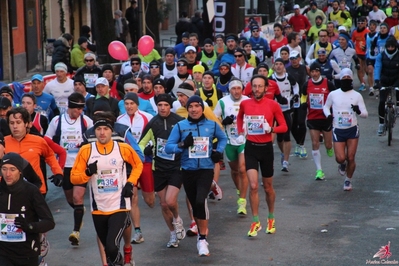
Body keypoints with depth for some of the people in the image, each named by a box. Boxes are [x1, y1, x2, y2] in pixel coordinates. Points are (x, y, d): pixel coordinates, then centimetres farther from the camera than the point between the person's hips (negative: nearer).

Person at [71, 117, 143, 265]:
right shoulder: (86, 151, -4)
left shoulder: (124, 149, -5)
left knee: (112, 247, -21)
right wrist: (88, 173, -21)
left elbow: (138, 165, 14)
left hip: (119, 207, -2)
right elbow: (73, 178, -1)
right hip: (98, 209, 2)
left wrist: (131, 183, -1)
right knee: (108, 249, 17)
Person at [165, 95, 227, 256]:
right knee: (194, 204, 13)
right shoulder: (180, 126, -2)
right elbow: (168, 147, -3)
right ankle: (201, 230, 38)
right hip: (188, 171, 2)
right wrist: (183, 144, -20)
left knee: (200, 201, -22)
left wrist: (219, 151, 4)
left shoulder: (212, 125, 2)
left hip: (206, 170, -2)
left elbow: (223, 138, 21)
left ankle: (202, 239, -12)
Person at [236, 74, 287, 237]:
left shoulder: (273, 105, -9)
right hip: (250, 147, 1)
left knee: (268, 187, 13)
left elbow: (284, 126, -4)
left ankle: (271, 218, 34)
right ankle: (255, 222, -1)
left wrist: (271, 129, -23)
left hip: (266, 147, -1)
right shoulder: (244, 104, -1)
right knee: (253, 186, -11)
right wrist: (240, 133, 7)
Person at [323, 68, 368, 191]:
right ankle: (342, 164, 29)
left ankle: (348, 180, 22)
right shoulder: (333, 94, 1)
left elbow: (365, 114, 0)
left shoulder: (357, 95, 0)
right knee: (340, 158, -10)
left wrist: (359, 111, -23)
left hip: (352, 130, 0)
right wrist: (328, 115, -4)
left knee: (350, 158, -1)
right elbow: (326, 106, 18)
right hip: (338, 130, 0)